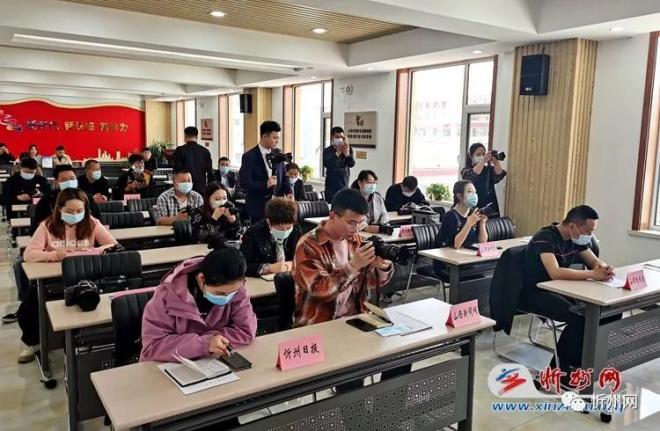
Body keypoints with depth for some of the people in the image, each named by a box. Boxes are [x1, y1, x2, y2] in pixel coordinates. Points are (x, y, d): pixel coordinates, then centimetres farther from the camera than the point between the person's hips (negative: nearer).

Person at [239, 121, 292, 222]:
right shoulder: (249, 157, -8)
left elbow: (283, 176, 14)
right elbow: (244, 183, -13)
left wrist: (288, 192, -4)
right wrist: (265, 184, -24)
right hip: (259, 205, -4)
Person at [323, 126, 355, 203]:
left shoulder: (348, 149, 6)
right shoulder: (327, 151, -3)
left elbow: (352, 164, -7)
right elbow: (327, 164, -18)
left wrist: (347, 154, -25)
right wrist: (338, 153, -24)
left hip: (344, 187, 3)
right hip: (331, 188, -2)